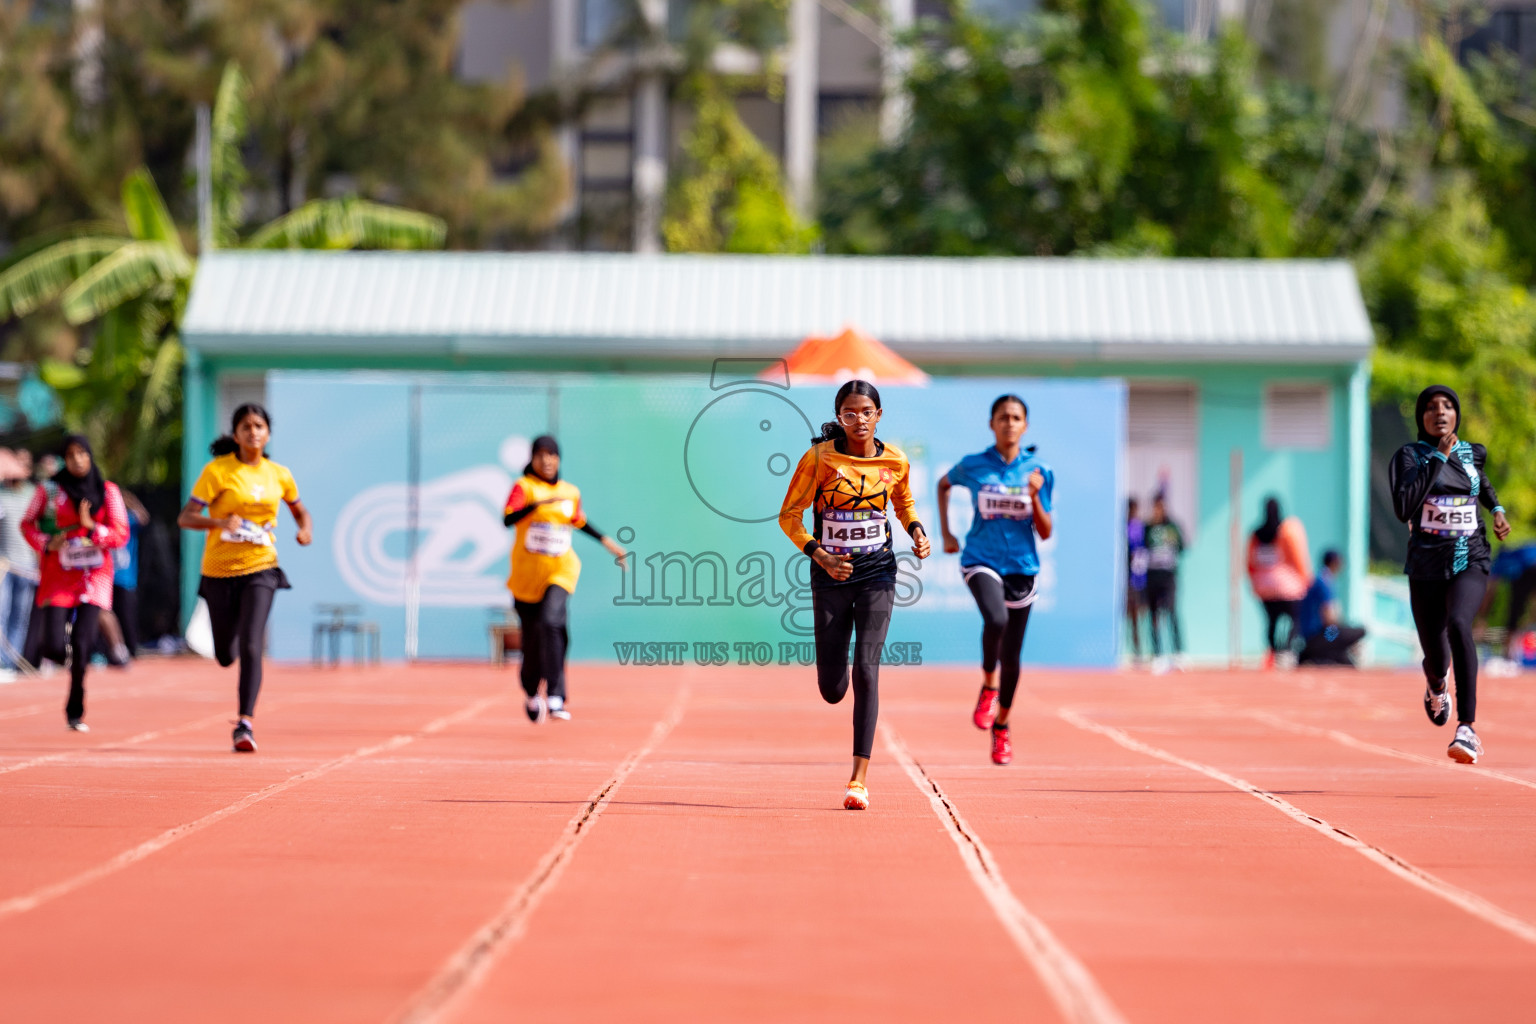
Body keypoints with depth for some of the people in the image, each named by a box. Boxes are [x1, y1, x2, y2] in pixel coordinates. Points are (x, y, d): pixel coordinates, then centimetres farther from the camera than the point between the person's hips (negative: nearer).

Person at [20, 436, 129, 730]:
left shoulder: (108, 492, 3)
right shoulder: (50, 490, 0)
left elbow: (121, 535, 1)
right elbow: (27, 524, 11)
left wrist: (91, 527, -14)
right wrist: (46, 543, -7)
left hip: (95, 573, 1)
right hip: (58, 573, 0)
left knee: (82, 645, -9)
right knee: (54, 646, -11)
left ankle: (75, 712, 5)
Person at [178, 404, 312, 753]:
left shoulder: (279, 475, 4)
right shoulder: (217, 471, -7)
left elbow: (299, 510, 22)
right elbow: (185, 518, -11)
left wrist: (306, 530, 0)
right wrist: (219, 522, -29)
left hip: (260, 569, 1)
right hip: (219, 570, -1)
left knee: (250, 647, -18)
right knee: (226, 655, 11)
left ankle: (245, 723, -16)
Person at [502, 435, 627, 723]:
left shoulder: (571, 493, 6)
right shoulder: (523, 487, -5)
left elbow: (580, 522, 25)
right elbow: (508, 519, -22)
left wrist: (607, 542, 22)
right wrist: (539, 503, -34)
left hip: (560, 571, 1)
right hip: (526, 573, -1)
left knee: (550, 623, -25)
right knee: (531, 639, 8)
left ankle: (556, 698, -29)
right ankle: (531, 694, 36)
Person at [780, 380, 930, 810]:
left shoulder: (895, 462, -1)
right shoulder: (819, 459, -9)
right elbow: (788, 516, -4)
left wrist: (917, 532, 0)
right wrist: (819, 555, -18)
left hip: (877, 571, 0)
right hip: (831, 572, 0)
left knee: (866, 668, -15)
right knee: (831, 690, 3)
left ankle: (860, 778, -14)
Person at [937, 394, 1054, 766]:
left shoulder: (1039, 472, 0)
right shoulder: (972, 466, -2)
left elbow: (1045, 533, 1)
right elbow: (943, 484, 20)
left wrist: (1034, 497, -16)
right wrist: (945, 533, 13)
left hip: (1022, 567, 2)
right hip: (981, 562, -2)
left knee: (1011, 657, 8)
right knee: (996, 619, -33)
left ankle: (1001, 726, 30)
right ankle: (988, 685, -6)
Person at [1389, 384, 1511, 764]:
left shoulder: (1471, 454, 8)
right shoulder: (1409, 457, -4)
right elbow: (1404, 509, -22)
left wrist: (1496, 508, 19)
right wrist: (1437, 460, -19)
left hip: (1470, 562, 0)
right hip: (1426, 566, 0)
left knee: (1458, 624, -31)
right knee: (1435, 658, 8)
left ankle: (1466, 728, -36)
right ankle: (1435, 685, 51)